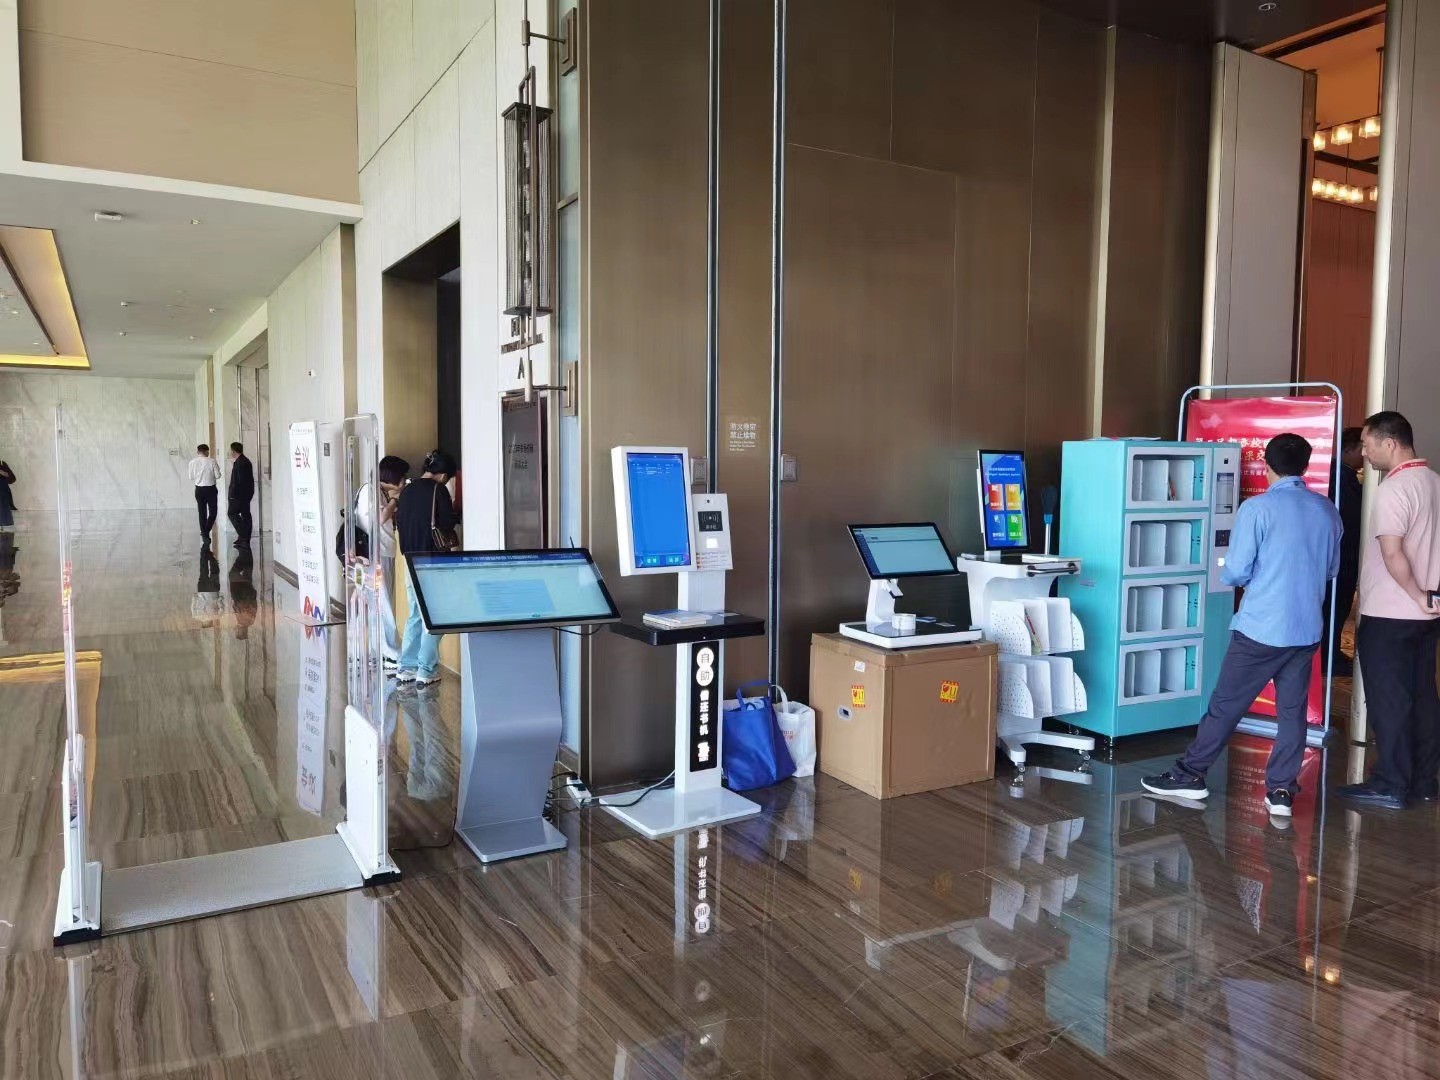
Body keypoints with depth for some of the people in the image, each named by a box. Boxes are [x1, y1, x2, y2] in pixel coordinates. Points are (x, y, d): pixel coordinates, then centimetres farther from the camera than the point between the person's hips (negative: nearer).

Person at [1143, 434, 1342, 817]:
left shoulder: (1258, 508, -13)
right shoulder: (1328, 511, 5)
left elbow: (1235, 573, -13)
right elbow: (1332, 569, 16)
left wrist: (1251, 575, 10)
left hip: (1261, 628, -5)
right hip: (1307, 629, 5)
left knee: (1226, 704, 4)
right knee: (1293, 710, 11)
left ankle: (1190, 775, 14)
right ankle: (1281, 790, 14)